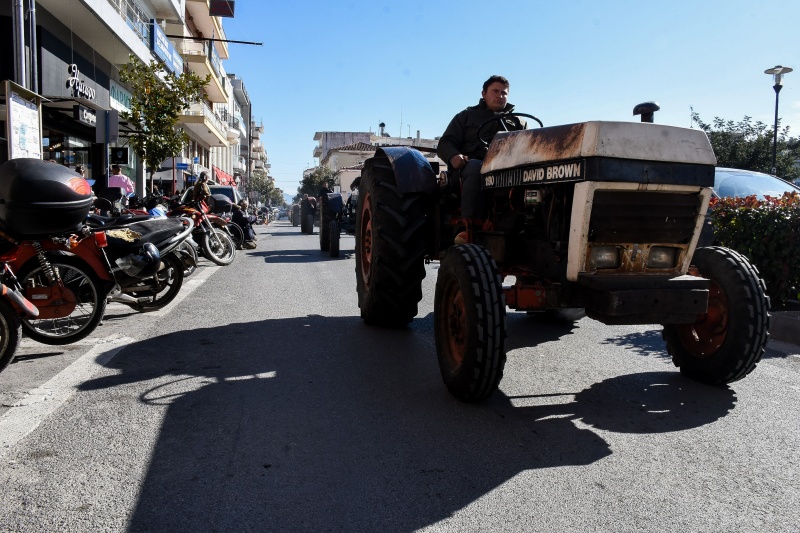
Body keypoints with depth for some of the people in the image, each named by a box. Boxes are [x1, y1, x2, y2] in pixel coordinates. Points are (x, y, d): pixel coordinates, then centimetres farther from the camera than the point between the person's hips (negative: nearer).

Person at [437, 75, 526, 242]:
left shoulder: (517, 122, 32)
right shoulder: (467, 116, 25)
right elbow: (445, 143, 15)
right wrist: (453, 156, -10)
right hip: (474, 164, -2)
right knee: (475, 168, -40)